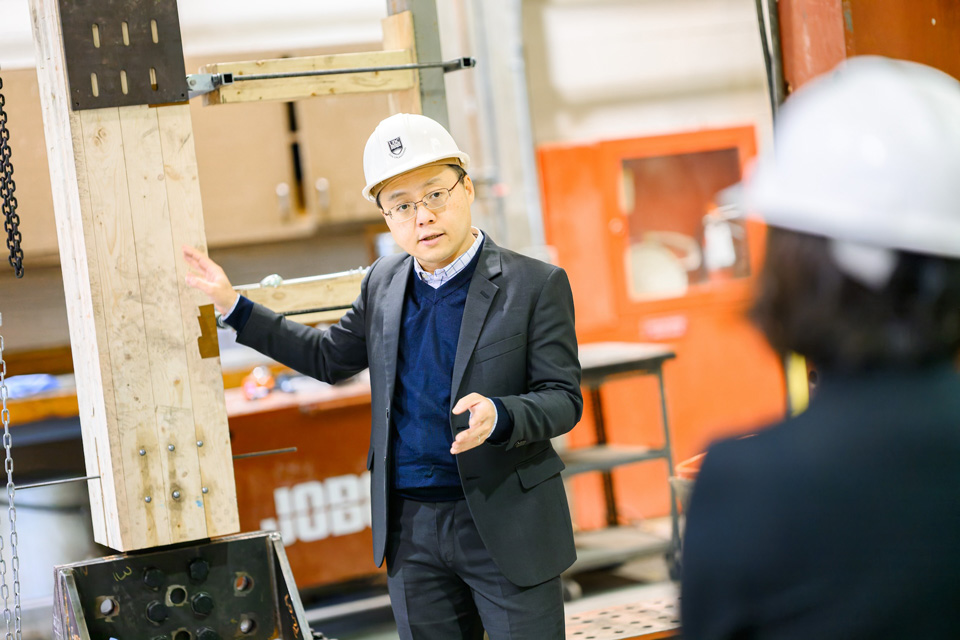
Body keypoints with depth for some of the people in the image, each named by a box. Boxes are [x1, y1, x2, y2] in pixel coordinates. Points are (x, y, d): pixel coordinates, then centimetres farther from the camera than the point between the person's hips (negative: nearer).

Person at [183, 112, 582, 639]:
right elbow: (331, 358, 22)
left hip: (505, 528, -4)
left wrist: (499, 417, -30)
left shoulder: (536, 285, -8)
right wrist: (232, 306, 20)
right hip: (410, 527, 4)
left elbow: (563, 397, -9)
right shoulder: (382, 284, 7)